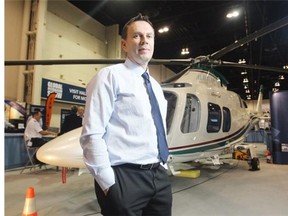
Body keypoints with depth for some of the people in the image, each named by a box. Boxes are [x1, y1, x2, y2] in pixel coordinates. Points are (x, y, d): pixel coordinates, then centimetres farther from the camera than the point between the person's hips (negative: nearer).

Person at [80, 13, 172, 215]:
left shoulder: (156, 87, 15)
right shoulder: (110, 76, -7)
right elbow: (92, 135, -14)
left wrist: (162, 168, 13)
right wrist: (109, 183, -15)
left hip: (159, 176, 7)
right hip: (125, 178, -7)